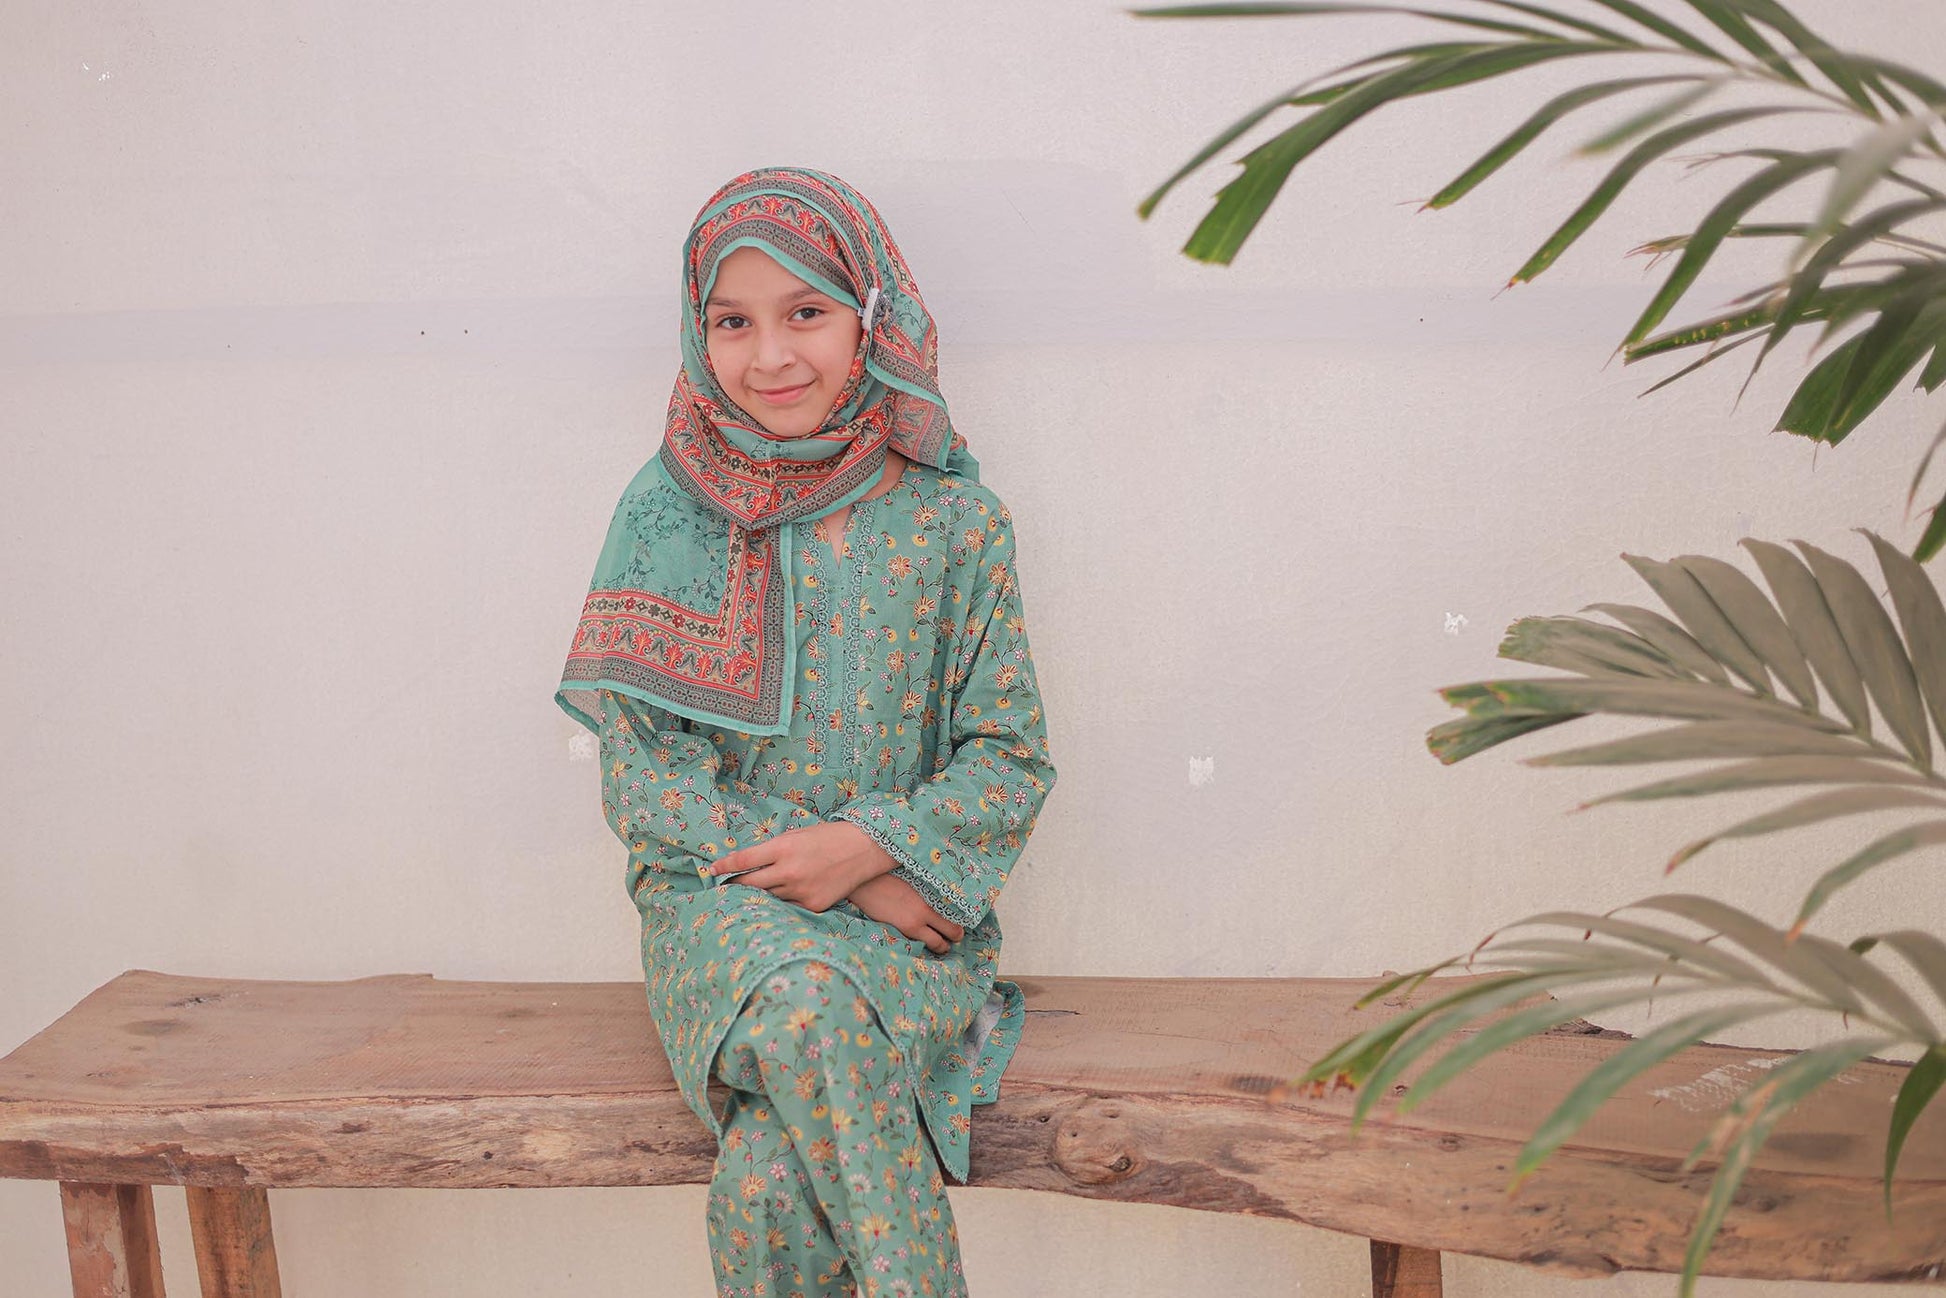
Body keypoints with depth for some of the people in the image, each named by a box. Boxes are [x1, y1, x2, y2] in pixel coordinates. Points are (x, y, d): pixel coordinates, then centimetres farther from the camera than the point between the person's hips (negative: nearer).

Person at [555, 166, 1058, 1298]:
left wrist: (867, 845, -15)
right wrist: (813, 871, -12)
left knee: (769, 1181, -28)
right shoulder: (668, 516, 2)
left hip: (907, 913, 0)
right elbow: (639, 776, 0)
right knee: (806, 1000, -35)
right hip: (719, 900, 1)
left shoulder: (952, 522, 2)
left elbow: (1012, 763, 3)